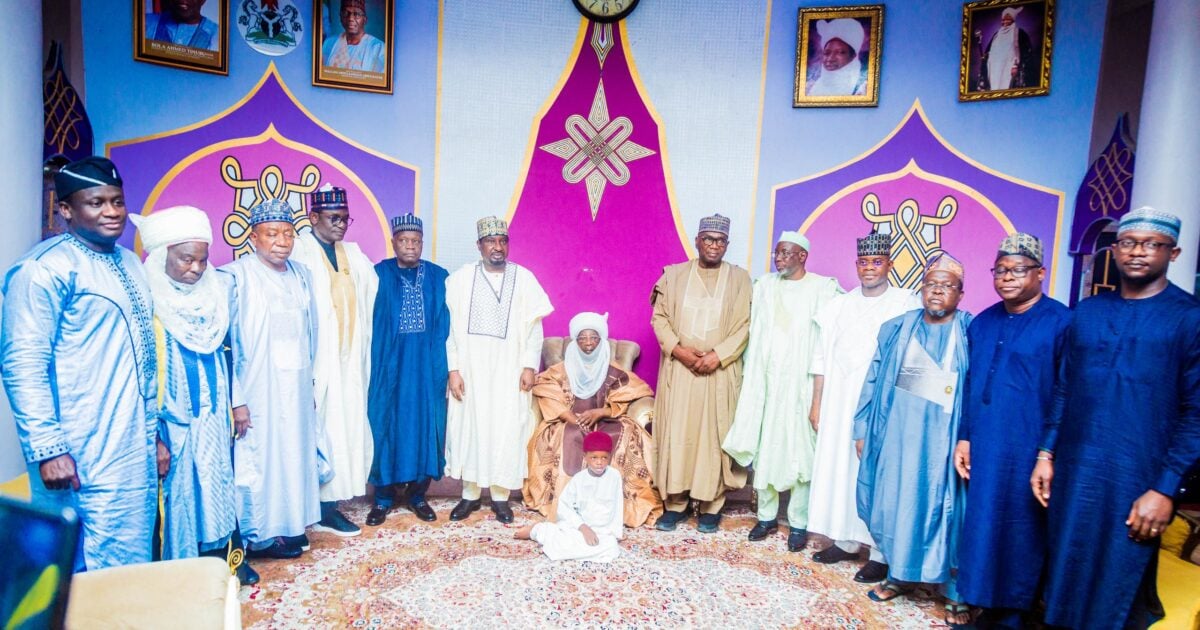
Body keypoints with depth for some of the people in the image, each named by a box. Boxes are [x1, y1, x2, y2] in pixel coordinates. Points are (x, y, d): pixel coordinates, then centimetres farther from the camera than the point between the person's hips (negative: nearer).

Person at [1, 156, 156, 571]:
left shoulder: (129, 264, 13)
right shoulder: (45, 268, -11)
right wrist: (47, 448, -21)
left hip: (136, 450, 7)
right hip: (84, 458, -7)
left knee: (135, 564, 16)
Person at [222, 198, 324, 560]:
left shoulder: (301, 275, 7)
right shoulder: (236, 277, -12)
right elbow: (224, 343, -14)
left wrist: (310, 384, 13)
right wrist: (236, 400, -16)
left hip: (296, 391, 6)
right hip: (257, 392, -6)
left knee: (296, 456, 13)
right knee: (258, 462, 4)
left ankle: (291, 526, 29)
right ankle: (259, 536, 21)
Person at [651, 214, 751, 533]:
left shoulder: (739, 278, 5)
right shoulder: (674, 274, 8)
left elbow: (744, 325, -1)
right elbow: (659, 317, 4)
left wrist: (717, 355, -13)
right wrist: (678, 350, -10)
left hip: (719, 371, -1)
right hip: (678, 368, 1)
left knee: (714, 435, 2)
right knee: (676, 433, 2)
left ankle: (711, 505, 12)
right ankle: (675, 503, 11)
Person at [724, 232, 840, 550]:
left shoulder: (823, 288, -4)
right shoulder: (764, 285, 10)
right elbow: (755, 333, 11)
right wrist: (749, 375, 7)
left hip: (801, 382, -4)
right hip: (765, 378, 4)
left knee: (799, 449, 0)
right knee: (762, 447, 7)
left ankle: (799, 522, 13)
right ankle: (766, 515, 21)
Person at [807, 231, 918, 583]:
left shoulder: (907, 305, -4)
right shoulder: (839, 305, 10)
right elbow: (821, 359, 11)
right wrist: (816, 404, 9)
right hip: (839, 404, 5)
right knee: (839, 469, 9)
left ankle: (882, 553, 13)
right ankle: (847, 540, 24)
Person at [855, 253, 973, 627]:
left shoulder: (972, 334, -2)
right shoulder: (896, 330, 6)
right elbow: (874, 381, 8)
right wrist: (863, 429, 7)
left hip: (943, 437, -3)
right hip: (898, 432, 3)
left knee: (945, 509, 4)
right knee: (895, 501, 11)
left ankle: (957, 593, 21)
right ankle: (899, 575, 30)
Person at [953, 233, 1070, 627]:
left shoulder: (1061, 322, -6)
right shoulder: (981, 323, 10)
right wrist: (963, 438, 7)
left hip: (1027, 453, -5)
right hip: (981, 449, 5)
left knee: (1019, 533, 6)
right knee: (981, 528, 12)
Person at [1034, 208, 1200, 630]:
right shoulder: (1087, 311, 7)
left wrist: (1165, 489, -12)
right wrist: (1046, 455, 6)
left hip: (1136, 482, -4)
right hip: (1072, 473, 4)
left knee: (1121, 590, 10)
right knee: (1064, 581, 16)